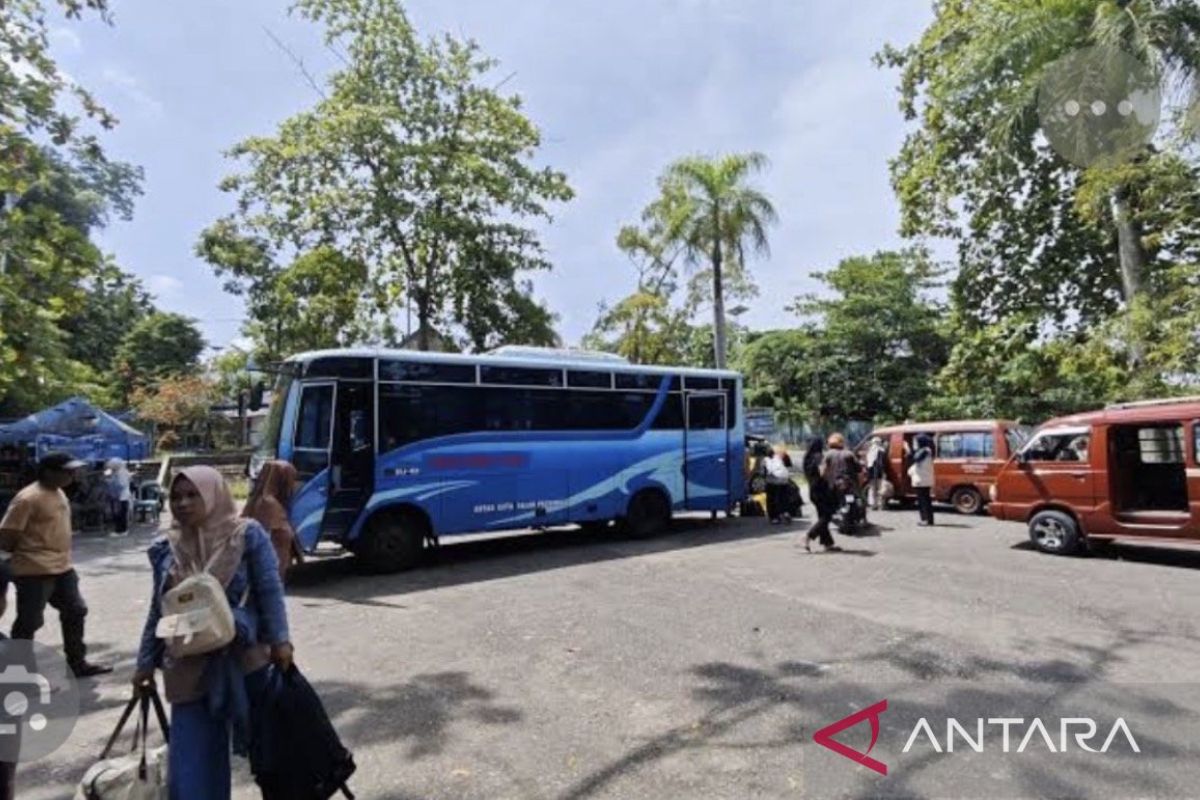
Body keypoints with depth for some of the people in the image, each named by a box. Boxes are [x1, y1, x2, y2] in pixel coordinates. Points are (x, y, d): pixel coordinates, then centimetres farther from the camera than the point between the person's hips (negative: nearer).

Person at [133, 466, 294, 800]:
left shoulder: (247, 535, -10)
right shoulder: (166, 549, 2)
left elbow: (270, 592, -9)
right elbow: (157, 610, 13)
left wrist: (279, 640, -16)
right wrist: (146, 662, 13)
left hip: (246, 660, -3)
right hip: (190, 669, 3)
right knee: (192, 763, 6)